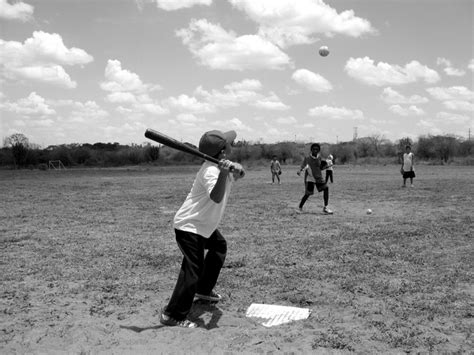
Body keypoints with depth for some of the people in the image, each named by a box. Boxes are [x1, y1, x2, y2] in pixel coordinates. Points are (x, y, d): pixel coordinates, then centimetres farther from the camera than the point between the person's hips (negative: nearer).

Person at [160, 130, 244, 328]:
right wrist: (223, 174, -53)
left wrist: (236, 170, -21)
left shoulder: (225, 164, 1)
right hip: (189, 225, -11)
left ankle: (203, 290, 41)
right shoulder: (210, 171, -27)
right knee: (193, 268, -15)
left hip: (205, 224, 11)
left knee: (219, 247, 28)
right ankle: (173, 315, -8)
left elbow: (238, 175, 0)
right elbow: (216, 197, -40)